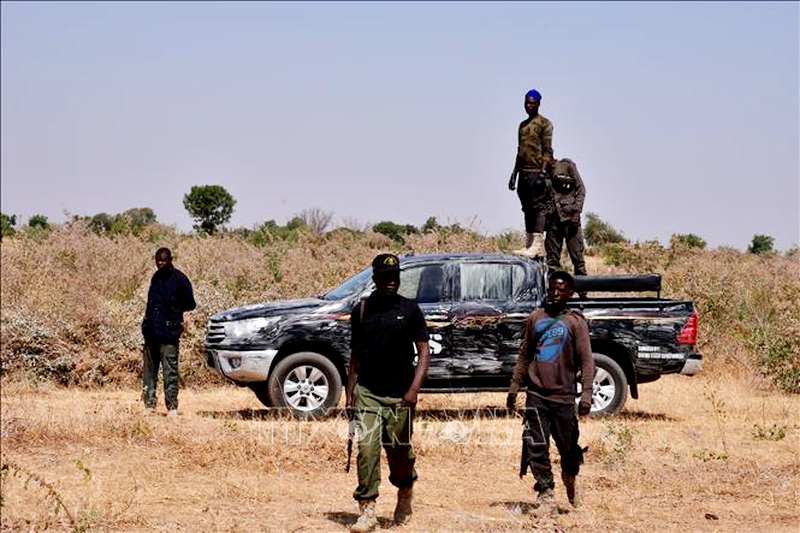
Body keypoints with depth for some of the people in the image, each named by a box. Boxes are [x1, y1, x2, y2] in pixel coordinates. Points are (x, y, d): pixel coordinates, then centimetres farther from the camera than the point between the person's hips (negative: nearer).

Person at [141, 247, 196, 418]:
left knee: (170, 372, -4)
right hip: (151, 332, 6)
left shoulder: (179, 279, -5)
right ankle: (149, 405, 13)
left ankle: (172, 407, 0)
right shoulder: (156, 277, 14)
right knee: (149, 371, 8)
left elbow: (190, 304, 0)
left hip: (168, 333, -6)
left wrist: (173, 310, -1)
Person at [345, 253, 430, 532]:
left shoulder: (410, 310, 2)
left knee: (399, 452, 7)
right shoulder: (361, 310, 7)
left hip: (399, 395, -1)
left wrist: (414, 389, -11)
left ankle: (405, 491, 37)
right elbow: (356, 353, 14)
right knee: (367, 449, -11)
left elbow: (423, 352, 0)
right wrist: (349, 390, 10)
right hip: (367, 392, 1)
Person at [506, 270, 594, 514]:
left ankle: (570, 479, 34)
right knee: (536, 447, -5)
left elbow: (586, 361, -6)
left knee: (568, 447, 5)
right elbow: (524, 356, 18)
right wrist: (514, 387, 15)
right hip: (537, 395, 3)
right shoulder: (535, 318, 10)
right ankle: (545, 494, 3)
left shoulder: (575, 322, -1)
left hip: (564, 395, -3)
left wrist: (587, 394, -15)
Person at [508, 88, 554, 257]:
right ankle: (529, 244, 8)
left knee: (538, 207, -13)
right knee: (528, 209, 7)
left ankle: (537, 245, -19)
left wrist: (543, 172, -19)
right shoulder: (523, 125, 21)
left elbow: (547, 150, -10)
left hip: (537, 172, -8)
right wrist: (514, 173, 19)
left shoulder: (544, 124, -2)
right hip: (524, 173, 8)